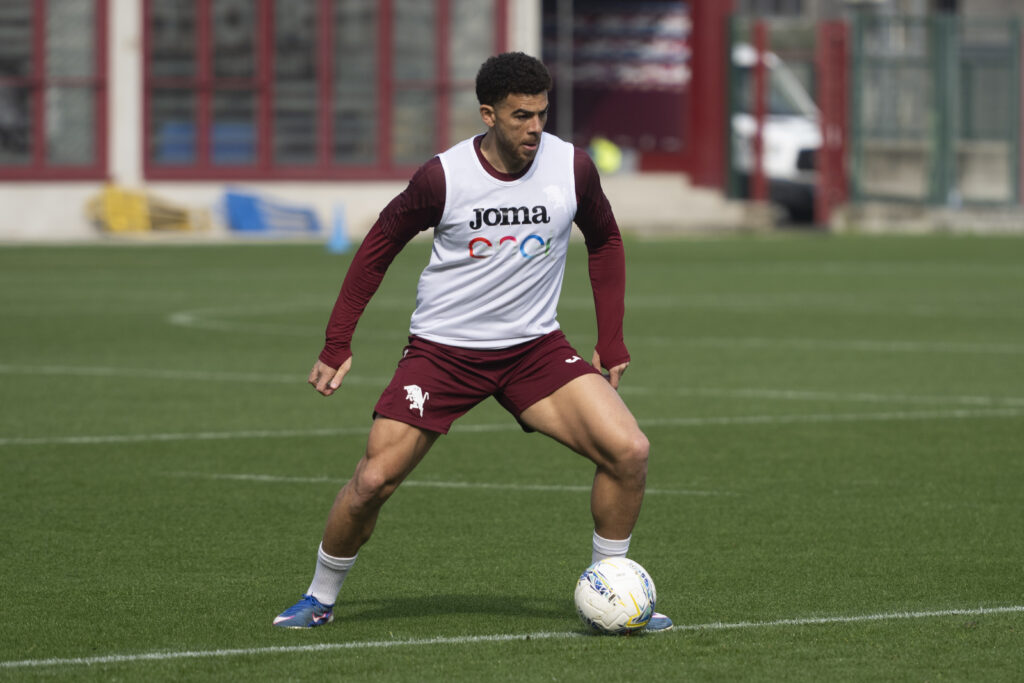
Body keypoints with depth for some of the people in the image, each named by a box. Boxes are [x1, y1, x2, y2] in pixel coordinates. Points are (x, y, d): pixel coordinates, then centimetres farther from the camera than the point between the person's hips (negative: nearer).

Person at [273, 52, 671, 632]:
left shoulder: (572, 167, -9)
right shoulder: (444, 176, -15)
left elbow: (605, 242, 10)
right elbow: (380, 246, 1)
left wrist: (611, 345, 7)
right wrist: (338, 345, 0)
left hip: (535, 346, 2)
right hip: (442, 348, -2)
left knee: (629, 450, -16)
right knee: (374, 480, -9)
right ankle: (320, 598, 17)